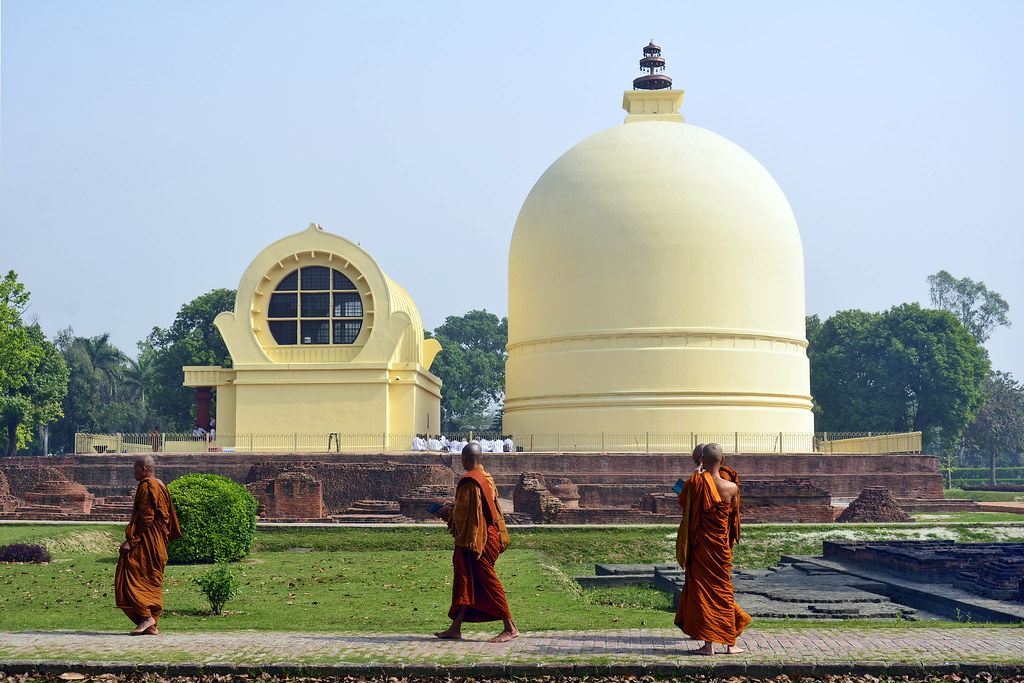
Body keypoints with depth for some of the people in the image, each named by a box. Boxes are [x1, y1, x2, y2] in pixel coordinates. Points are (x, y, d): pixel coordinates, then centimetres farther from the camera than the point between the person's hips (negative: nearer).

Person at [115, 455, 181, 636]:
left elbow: (145, 516, -20)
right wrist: (168, 538, 25)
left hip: (146, 540, -10)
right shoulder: (161, 486, 16)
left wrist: (131, 540, -21)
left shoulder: (146, 487, -12)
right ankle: (152, 625, 8)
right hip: (158, 542, 10)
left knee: (133, 577, -7)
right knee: (152, 581, 9)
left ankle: (145, 616, -14)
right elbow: (169, 515, 20)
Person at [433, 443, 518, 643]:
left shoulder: (469, 482, -17)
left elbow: (463, 513, -19)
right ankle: (455, 628, 15)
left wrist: (448, 512, -1)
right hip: (487, 535, 10)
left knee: (486, 582, -5)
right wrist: (454, 506, 20)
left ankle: (510, 628, -2)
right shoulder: (486, 478, 11)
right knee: (464, 582, 12)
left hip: (474, 539, -10)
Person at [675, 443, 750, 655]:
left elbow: (681, 502, 8)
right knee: (723, 590, 12)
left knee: (701, 589, 4)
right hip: (721, 546, 1)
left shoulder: (694, 482, -10)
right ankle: (730, 643, 16)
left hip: (699, 546, -1)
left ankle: (708, 644, 0)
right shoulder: (731, 488, -8)